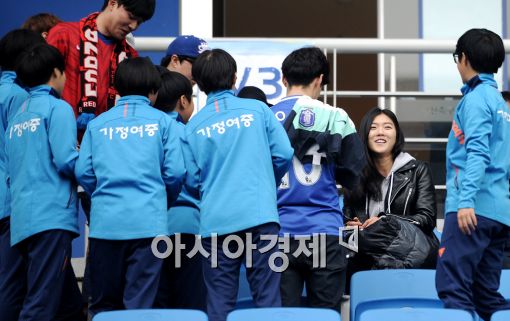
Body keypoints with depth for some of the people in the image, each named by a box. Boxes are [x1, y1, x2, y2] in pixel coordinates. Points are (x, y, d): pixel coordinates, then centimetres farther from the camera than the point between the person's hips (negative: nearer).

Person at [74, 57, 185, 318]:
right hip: (148, 221, -2)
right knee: (140, 302, 1)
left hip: (105, 221, 2)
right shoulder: (162, 122, 3)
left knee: (104, 304, 11)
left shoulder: (97, 124, 8)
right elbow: (175, 172, -2)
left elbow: (83, 172, 2)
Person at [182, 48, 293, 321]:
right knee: (267, 298, 2)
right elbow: (283, 154, 0)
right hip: (260, 214, -1)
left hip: (216, 221, 1)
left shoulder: (193, 126, 5)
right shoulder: (257, 109, 3)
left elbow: (192, 181, 5)